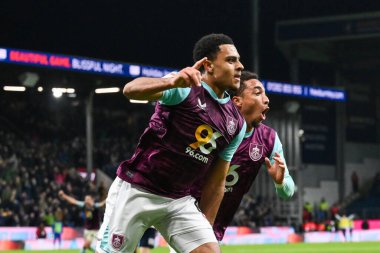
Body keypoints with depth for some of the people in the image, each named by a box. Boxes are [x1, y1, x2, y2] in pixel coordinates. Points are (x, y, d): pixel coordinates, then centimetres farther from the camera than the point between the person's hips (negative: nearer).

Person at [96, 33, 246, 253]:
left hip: (179, 201, 6)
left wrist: (206, 230, 11)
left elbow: (217, 180, 14)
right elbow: (130, 90, -30)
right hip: (136, 191, -5)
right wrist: (171, 82, -50)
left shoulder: (236, 124, 7)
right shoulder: (185, 87, -11)